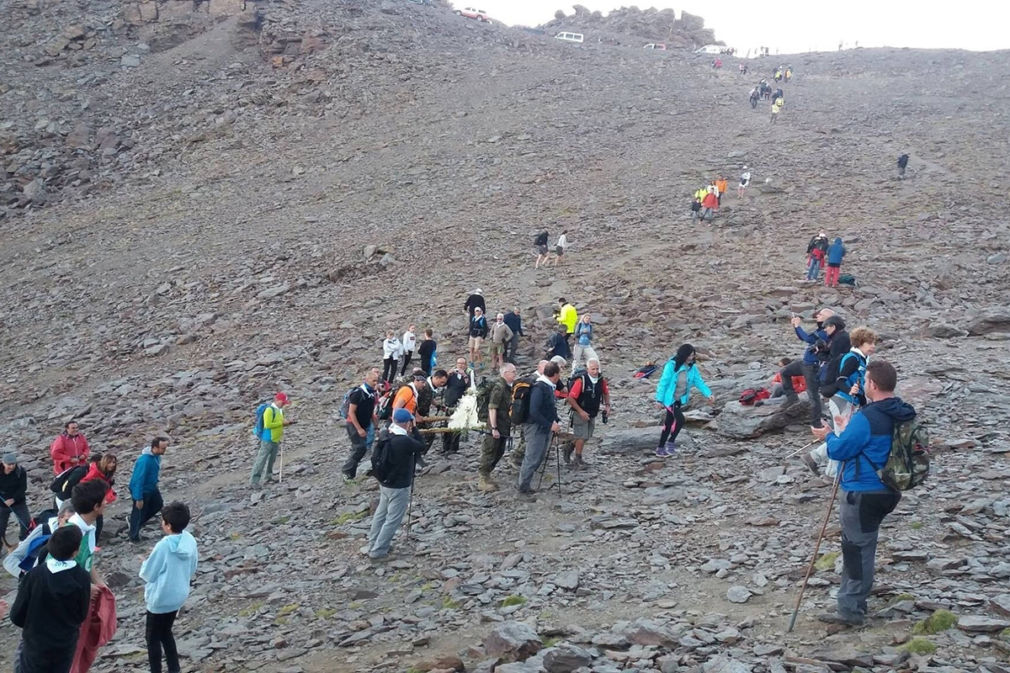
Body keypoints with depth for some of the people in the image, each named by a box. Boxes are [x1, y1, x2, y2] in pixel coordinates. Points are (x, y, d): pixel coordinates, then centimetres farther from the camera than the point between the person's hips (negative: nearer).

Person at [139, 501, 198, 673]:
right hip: (179, 595, 7)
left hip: (160, 598, -7)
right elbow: (192, 570, 6)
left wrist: (145, 563, 5)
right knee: (165, 632, 25)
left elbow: (148, 574, -14)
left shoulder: (163, 546, -26)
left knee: (152, 637, 12)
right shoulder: (190, 541, -7)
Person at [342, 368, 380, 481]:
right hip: (354, 425, -7)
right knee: (360, 448, -13)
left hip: (365, 425, 8)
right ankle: (346, 469, 0)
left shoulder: (373, 394, 3)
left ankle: (350, 474, 21)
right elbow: (351, 412, -19)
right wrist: (359, 429, -21)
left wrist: (376, 425, 11)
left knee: (358, 449, 11)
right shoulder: (358, 393, -19)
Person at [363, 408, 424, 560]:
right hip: (399, 487, -8)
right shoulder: (405, 441, -28)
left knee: (381, 514, 22)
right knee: (393, 519, 5)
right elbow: (421, 446, -11)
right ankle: (378, 551, 11)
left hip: (384, 483, 8)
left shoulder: (386, 436, -5)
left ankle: (373, 544, 35)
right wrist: (414, 429, -7)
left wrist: (408, 433, 1)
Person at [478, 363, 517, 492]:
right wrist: (494, 428, -24)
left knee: (499, 453, 15)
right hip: (495, 428, -10)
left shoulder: (507, 387, 14)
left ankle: (485, 476, 26)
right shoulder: (498, 387, -16)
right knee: (489, 453, -4)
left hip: (504, 428, 10)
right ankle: (482, 481, 3)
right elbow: (492, 408, -21)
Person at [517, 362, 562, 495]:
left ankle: (525, 485, 24)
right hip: (536, 428, -10)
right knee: (532, 458, -5)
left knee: (540, 457, 15)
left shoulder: (548, 387, 11)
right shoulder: (538, 388, -19)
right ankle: (524, 487, 4)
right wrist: (550, 425, -22)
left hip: (545, 428, 10)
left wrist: (554, 423, 7)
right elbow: (534, 411, -25)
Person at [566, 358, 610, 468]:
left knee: (587, 436, 14)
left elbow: (606, 393, 16)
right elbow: (570, 398, -21)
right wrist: (581, 411, -22)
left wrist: (607, 405, 1)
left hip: (593, 413, 6)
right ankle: (577, 460, 9)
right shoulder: (581, 381, -23)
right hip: (580, 413, -6)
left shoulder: (601, 380, -5)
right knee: (582, 436, -6)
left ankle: (570, 447, 37)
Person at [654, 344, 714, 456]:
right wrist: (659, 400, -14)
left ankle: (660, 448, 26)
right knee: (680, 419, -20)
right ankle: (671, 442, 0)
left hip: (680, 400, 7)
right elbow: (663, 383, -17)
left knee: (669, 423, 14)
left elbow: (699, 382, -5)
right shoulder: (671, 366, -21)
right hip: (670, 398, -7)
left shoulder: (692, 368, -3)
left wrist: (709, 394, -19)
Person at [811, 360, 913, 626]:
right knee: (861, 546, 20)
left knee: (857, 549, 0)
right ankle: (851, 601, 30)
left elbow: (839, 450, -15)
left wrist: (830, 436, 5)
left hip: (862, 494, -9)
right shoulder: (902, 415, 5)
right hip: (888, 492, 9)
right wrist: (848, 432, 19)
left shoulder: (866, 419, -23)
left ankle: (850, 610, 7)